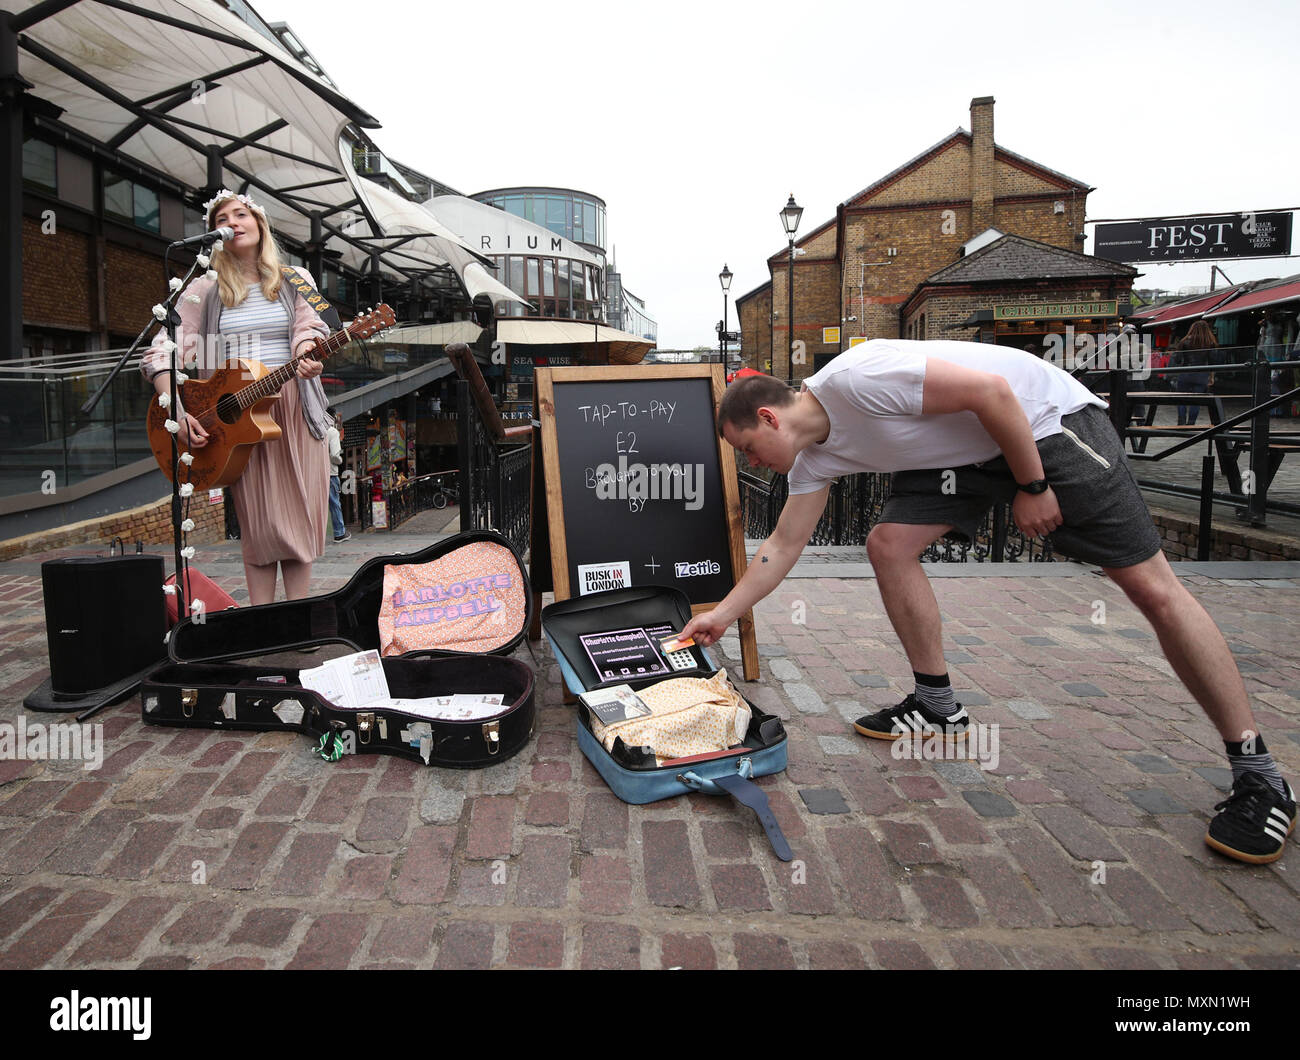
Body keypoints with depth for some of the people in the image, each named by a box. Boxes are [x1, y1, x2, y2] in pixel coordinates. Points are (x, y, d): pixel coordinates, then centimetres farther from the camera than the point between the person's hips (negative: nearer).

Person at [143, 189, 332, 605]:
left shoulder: (295, 281, 11)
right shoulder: (204, 291, 7)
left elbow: (308, 328, -2)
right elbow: (161, 353, 0)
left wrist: (307, 357, -26)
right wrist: (176, 412, -15)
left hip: (295, 408, 1)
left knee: (298, 514, -1)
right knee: (258, 523, -2)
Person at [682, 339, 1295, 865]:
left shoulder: (854, 379, -28)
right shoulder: (814, 458, 0)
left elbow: (992, 389, -27)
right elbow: (783, 546, 7)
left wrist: (1033, 486, -19)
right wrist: (721, 616, 7)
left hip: (1045, 419, -8)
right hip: (965, 452, 8)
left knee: (1151, 586, -10)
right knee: (889, 544, -6)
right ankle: (939, 707, 7)